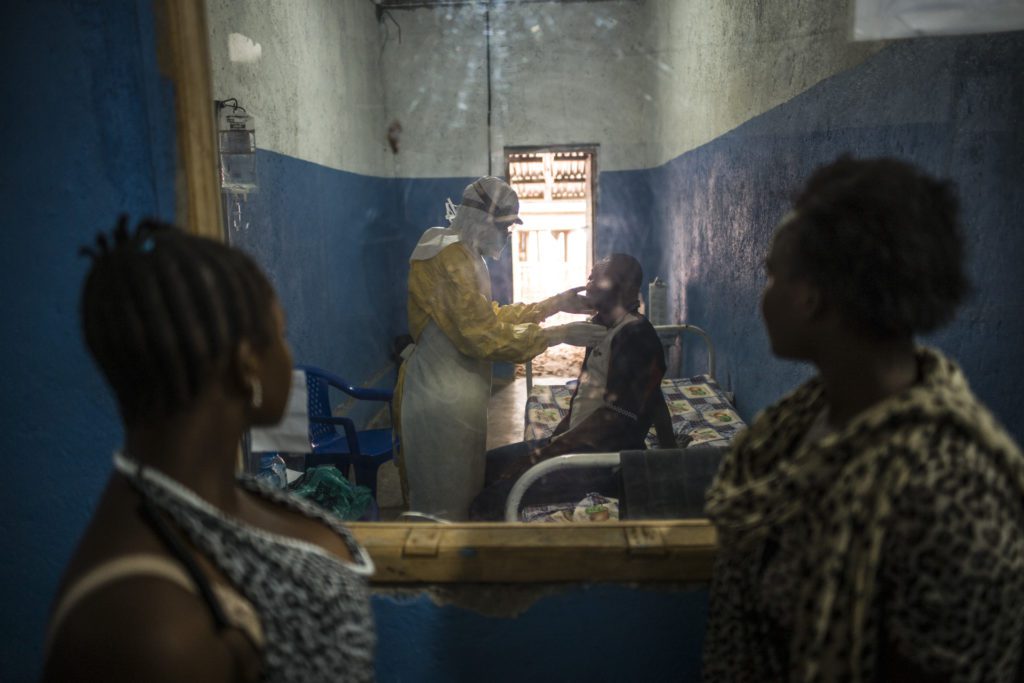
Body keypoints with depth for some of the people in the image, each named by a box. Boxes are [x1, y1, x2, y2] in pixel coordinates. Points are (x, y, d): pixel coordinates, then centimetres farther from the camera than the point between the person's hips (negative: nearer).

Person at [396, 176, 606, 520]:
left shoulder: (463, 255, 15)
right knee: (447, 508, 3)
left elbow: (492, 315, 17)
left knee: (462, 494, 19)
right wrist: (559, 335, -20)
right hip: (441, 401, -10)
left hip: (453, 396, 10)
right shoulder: (451, 259, -19)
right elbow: (484, 336, -24)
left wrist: (554, 304, 11)